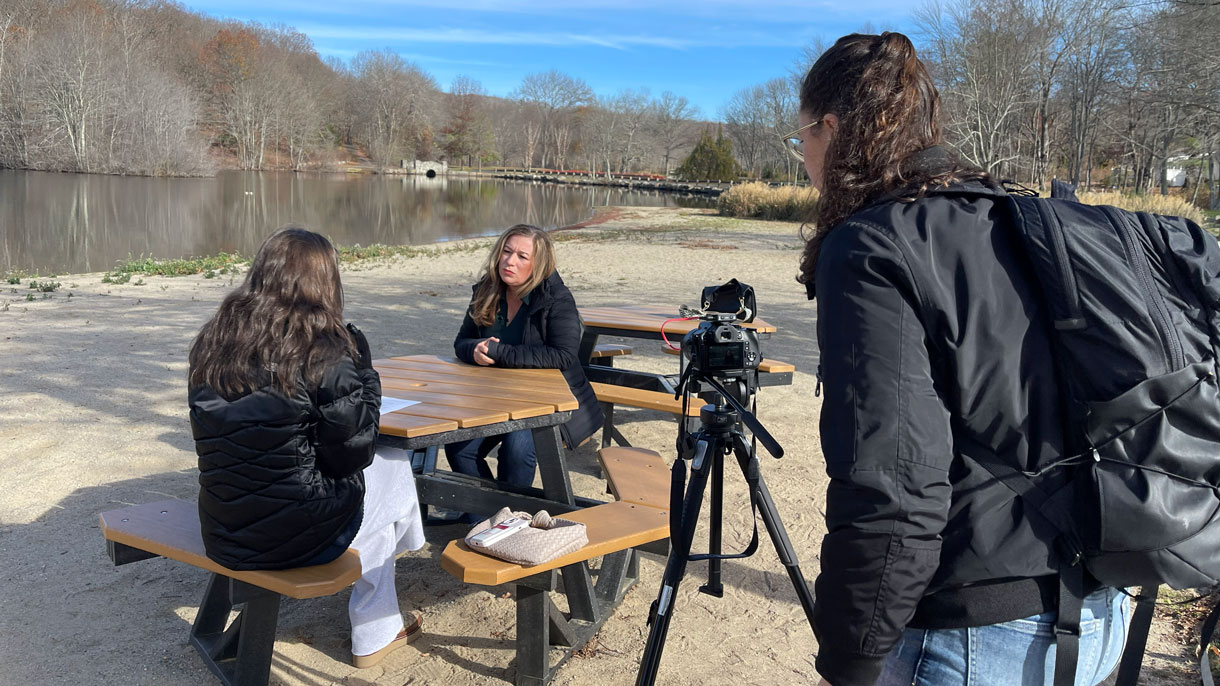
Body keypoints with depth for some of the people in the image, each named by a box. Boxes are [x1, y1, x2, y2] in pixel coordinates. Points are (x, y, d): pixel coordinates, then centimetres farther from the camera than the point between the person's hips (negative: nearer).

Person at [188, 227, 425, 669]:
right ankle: (373, 638, 45)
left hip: (221, 533, 7)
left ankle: (378, 633, 42)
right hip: (296, 536, -6)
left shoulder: (213, 339, -1)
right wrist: (363, 373, -1)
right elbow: (354, 454, -12)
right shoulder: (322, 351, -19)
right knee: (394, 471, 23)